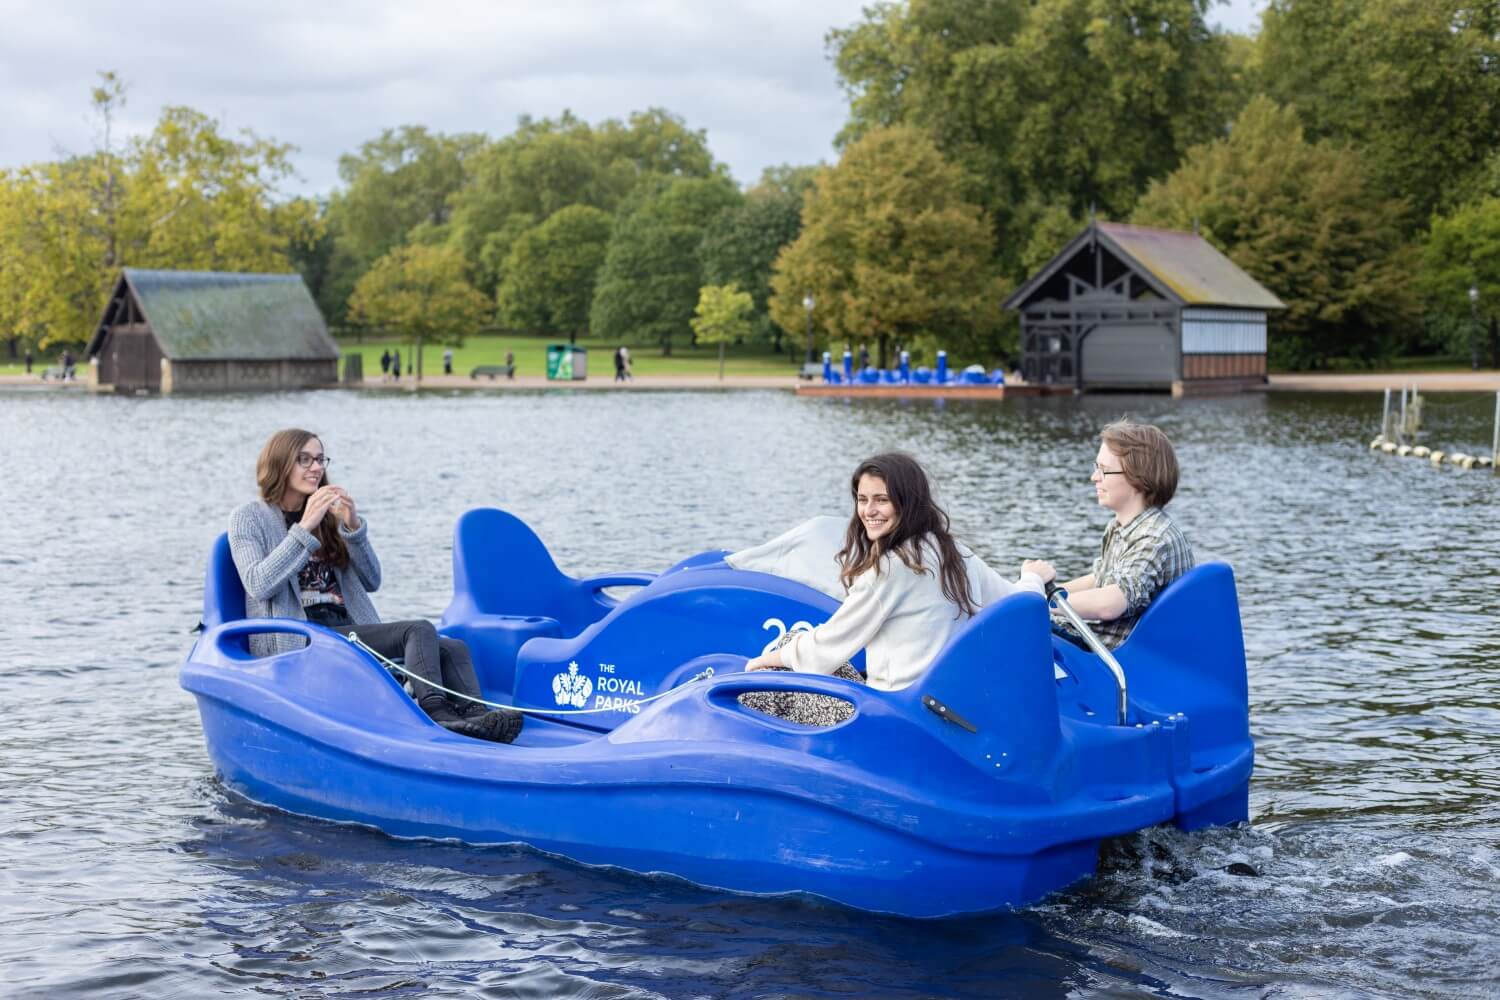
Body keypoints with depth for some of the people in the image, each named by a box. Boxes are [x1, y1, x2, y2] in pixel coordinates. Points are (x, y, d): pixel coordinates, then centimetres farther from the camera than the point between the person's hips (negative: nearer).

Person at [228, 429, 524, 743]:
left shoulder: (327, 518, 21)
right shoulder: (250, 517, 5)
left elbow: (372, 582, 13)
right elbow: (258, 585, -13)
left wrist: (353, 527, -2)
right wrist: (305, 528, -16)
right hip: (296, 642, -6)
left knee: (453, 649, -18)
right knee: (419, 631, -27)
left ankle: (474, 717, -41)